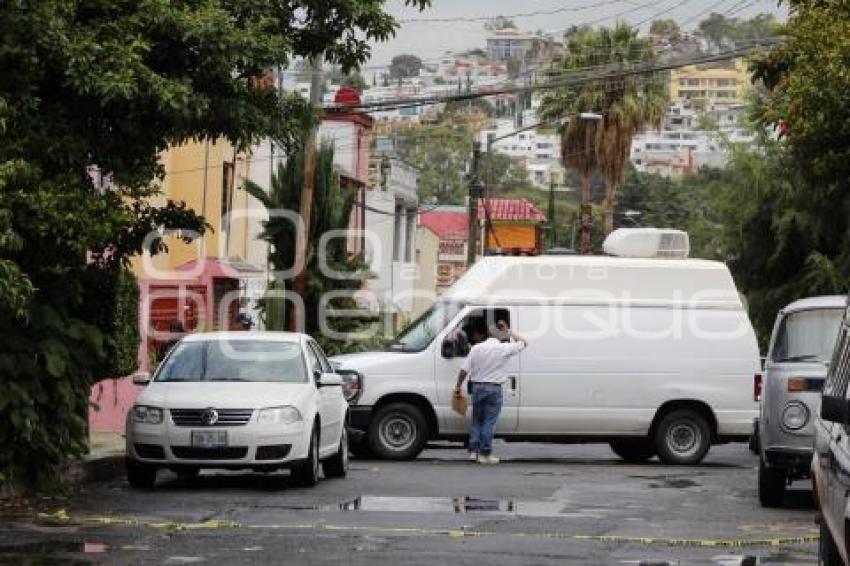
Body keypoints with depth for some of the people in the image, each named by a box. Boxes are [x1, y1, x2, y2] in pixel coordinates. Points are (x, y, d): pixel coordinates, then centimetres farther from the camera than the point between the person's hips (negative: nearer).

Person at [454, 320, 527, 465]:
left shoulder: (477, 348, 2)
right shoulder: (504, 348, -5)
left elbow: (464, 370, -1)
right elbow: (523, 343, 11)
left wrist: (458, 386, 10)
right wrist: (508, 331, 17)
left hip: (477, 386, 3)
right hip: (494, 388, -3)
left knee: (476, 420, 14)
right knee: (489, 422, 0)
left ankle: (473, 451, 13)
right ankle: (485, 454, -1)